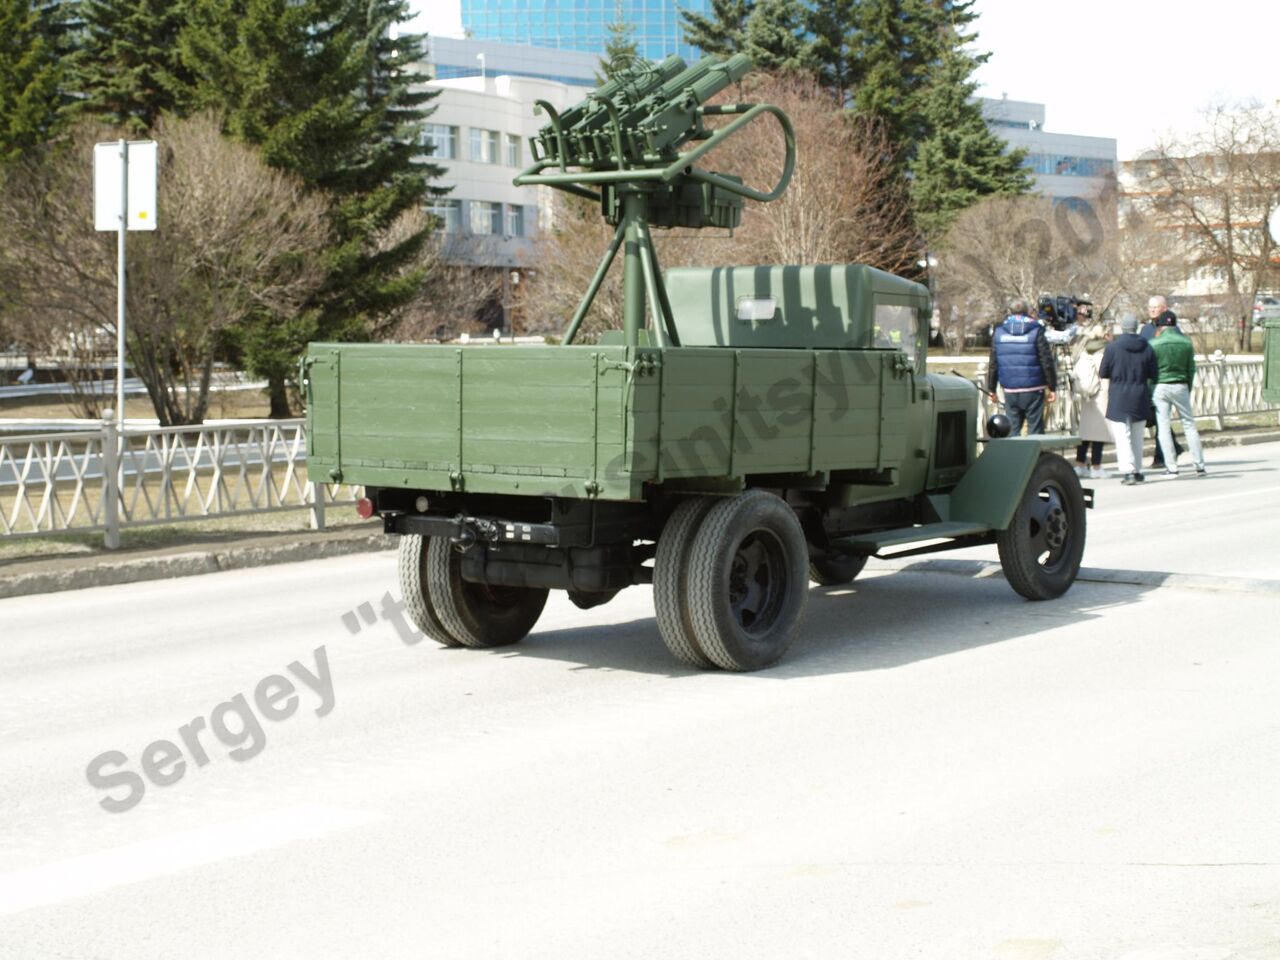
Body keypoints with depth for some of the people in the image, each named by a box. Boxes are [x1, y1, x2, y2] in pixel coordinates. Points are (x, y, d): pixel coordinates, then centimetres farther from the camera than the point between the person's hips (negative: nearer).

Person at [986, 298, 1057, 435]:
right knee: (1035, 429, 2)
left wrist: (991, 389, 16)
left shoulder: (999, 332, 6)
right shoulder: (1036, 332, -4)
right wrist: (1051, 388, 1)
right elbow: (1047, 362, -5)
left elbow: (993, 364, 9)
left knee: (1012, 429, 9)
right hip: (1032, 390, -3)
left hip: (1010, 390, 3)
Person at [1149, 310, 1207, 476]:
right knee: (1189, 425, 10)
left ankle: (1171, 467, -1)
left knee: (1163, 427, 2)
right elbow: (1191, 369, 7)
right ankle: (1199, 465, 9)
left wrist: (1149, 393, 3)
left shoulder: (1154, 344, -7)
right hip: (1180, 386, 2)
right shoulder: (1186, 343, 2)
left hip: (1160, 387, -2)